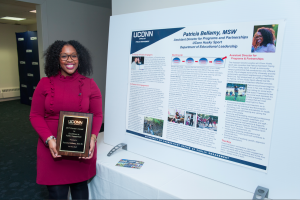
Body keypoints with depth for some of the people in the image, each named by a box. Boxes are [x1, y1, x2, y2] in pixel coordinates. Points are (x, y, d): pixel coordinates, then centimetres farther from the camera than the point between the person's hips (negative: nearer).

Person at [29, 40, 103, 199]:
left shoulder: (89, 84, -1)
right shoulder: (45, 83, -1)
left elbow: (97, 115, 0)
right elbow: (35, 115, 0)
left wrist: (93, 137, -16)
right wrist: (49, 139, -15)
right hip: (52, 149, 0)